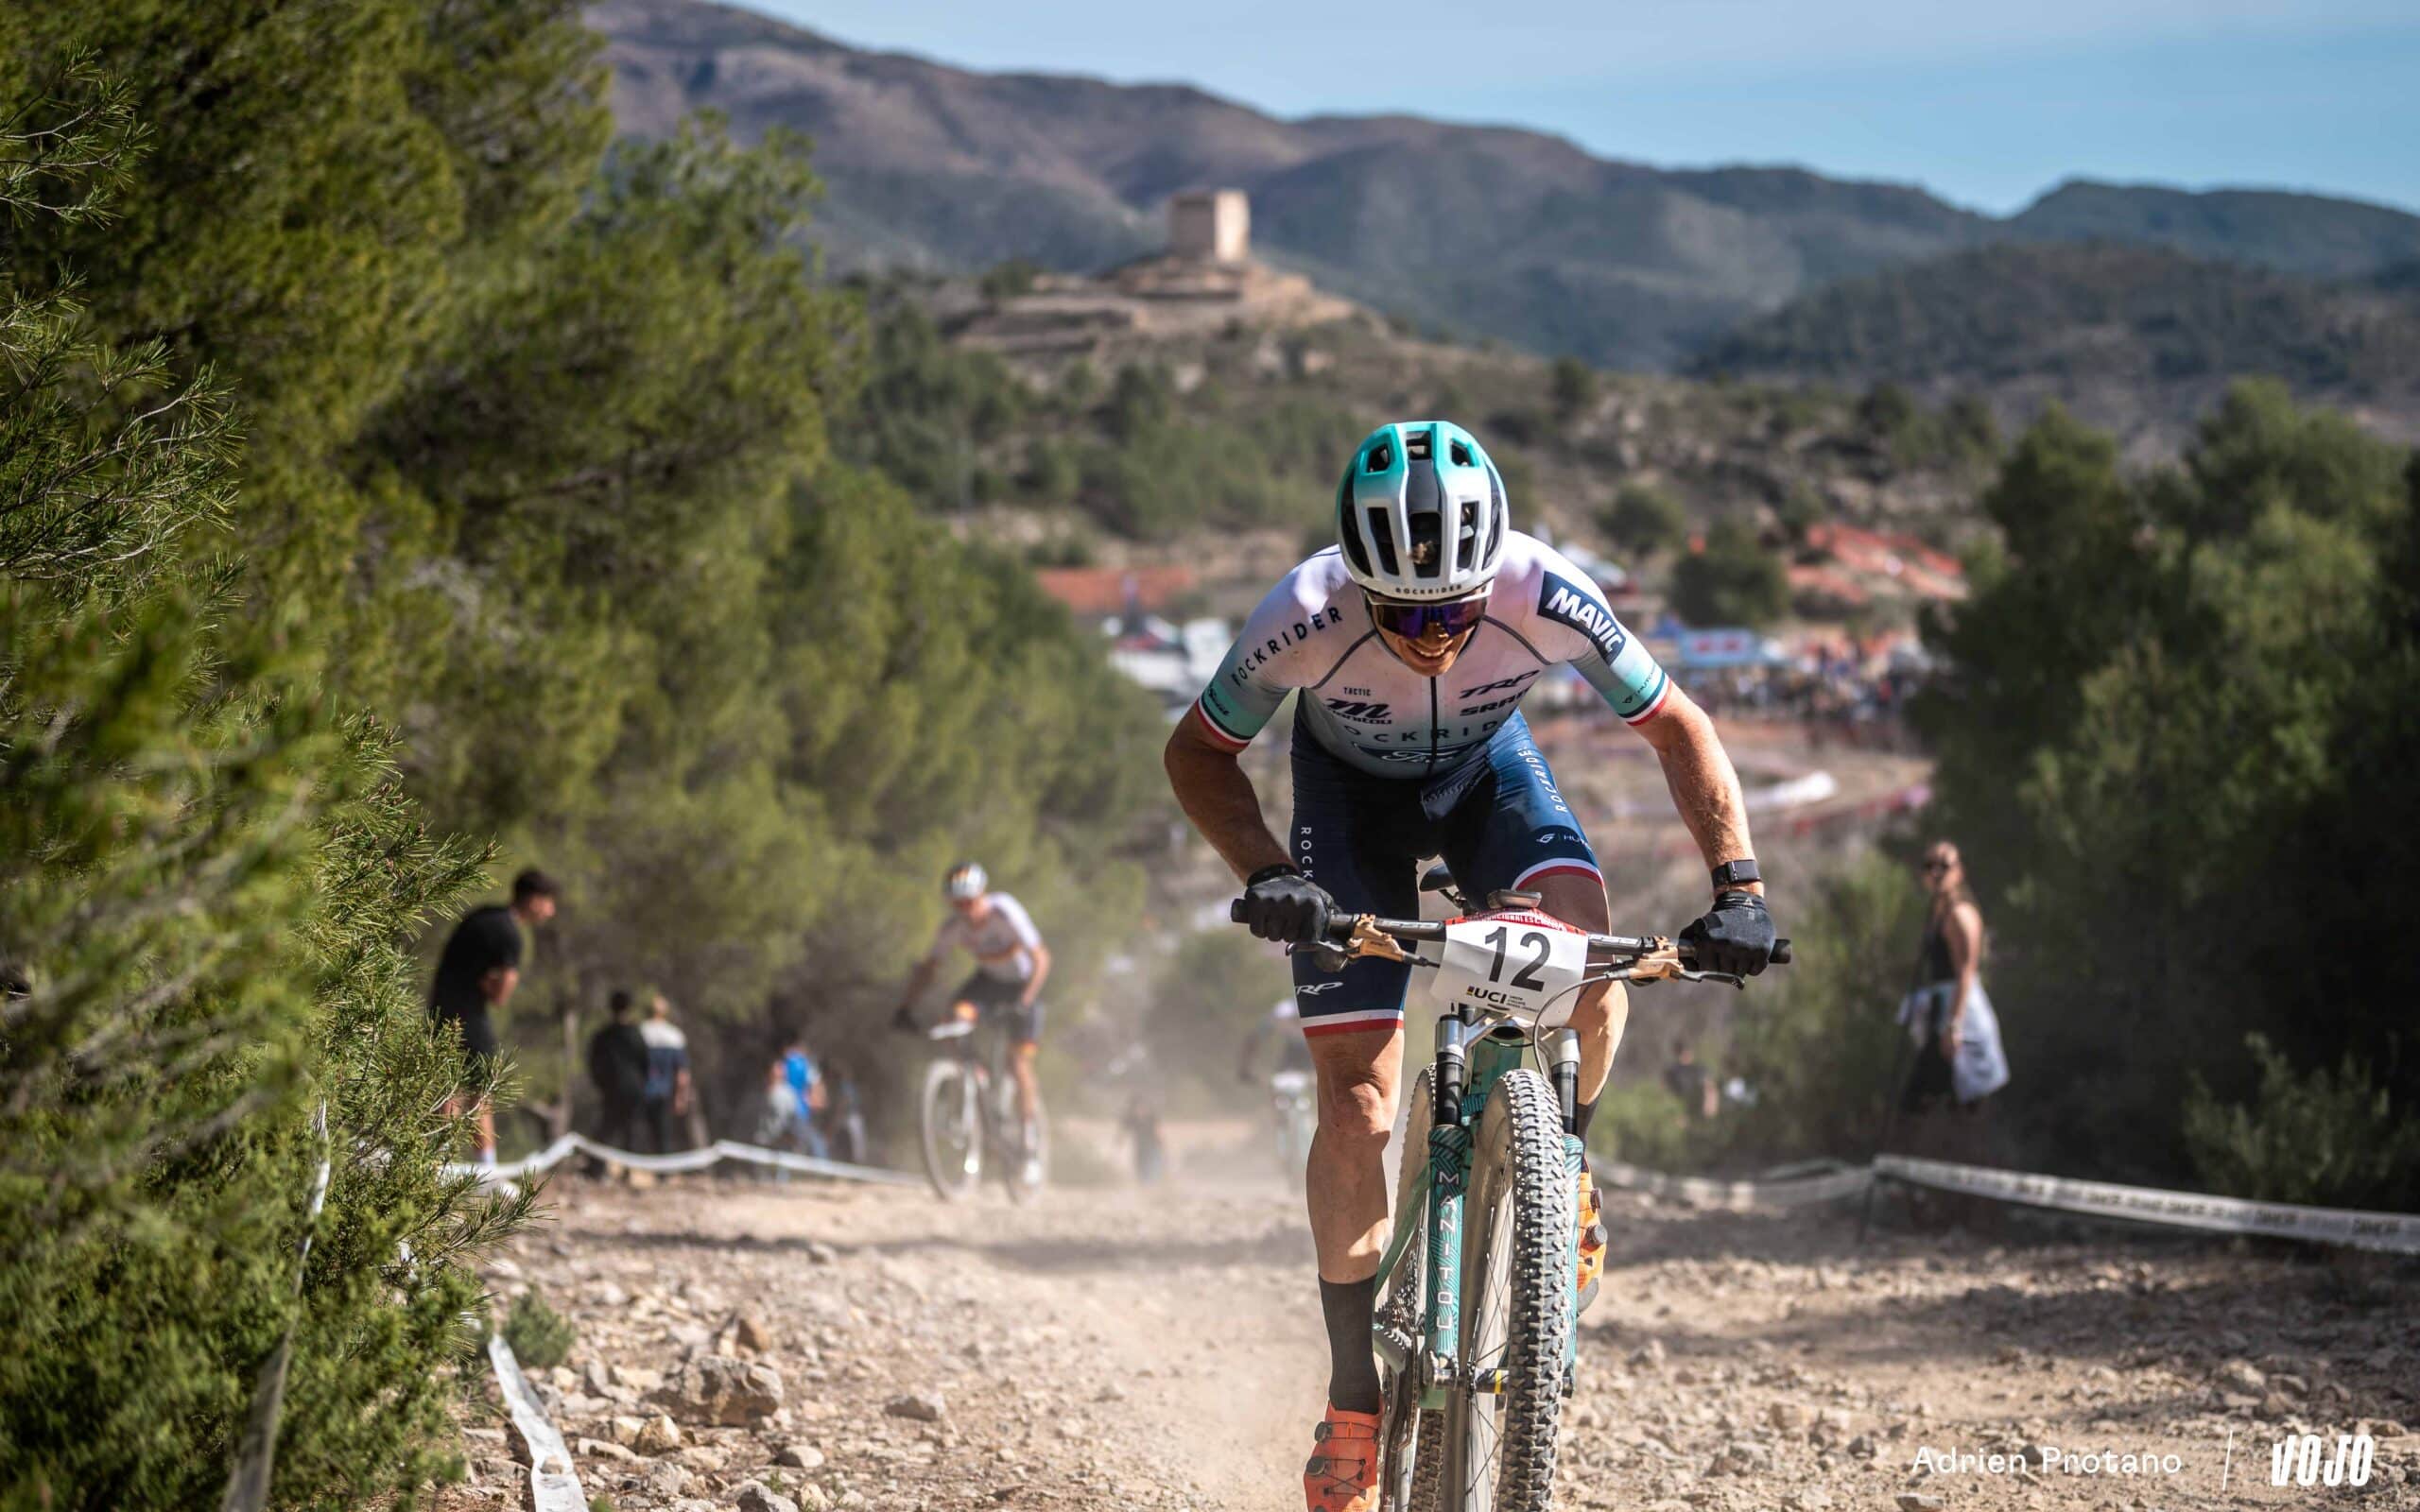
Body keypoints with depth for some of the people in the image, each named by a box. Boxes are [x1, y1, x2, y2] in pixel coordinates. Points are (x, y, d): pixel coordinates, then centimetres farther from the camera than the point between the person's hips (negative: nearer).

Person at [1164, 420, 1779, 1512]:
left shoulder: (1546, 599, -35)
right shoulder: (1304, 620, -37)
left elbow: (1677, 728, -19)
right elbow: (1197, 753, -18)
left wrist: (1736, 884, -30)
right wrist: (1266, 872, -34)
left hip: (1485, 765, 1)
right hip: (1351, 781, -1)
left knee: (1587, 961, -28)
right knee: (1355, 1095, -9)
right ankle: (1354, 1401, 1)